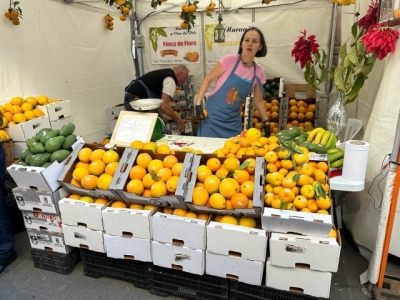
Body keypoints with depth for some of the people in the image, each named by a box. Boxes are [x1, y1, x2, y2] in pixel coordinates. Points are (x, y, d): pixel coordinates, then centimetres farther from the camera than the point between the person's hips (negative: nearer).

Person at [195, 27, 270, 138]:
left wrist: (267, 123, 8)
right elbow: (208, 79, -5)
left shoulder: (258, 71, 0)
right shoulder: (229, 60, -11)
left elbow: (258, 100, 10)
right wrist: (198, 103, -12)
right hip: (213, 117, -3)